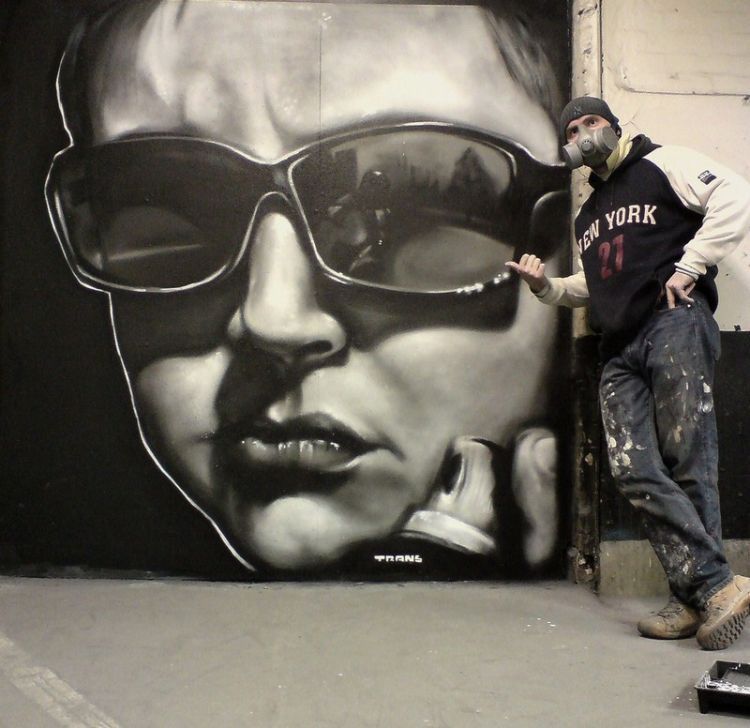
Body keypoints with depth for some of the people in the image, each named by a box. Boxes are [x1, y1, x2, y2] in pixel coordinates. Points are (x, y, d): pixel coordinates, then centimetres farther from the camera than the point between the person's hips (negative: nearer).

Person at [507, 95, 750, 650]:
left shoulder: (662, 165, 9)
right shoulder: (589, 215, 31)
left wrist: (689, 265, -11)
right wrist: (547, 285, 18)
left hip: (673, 324, -6)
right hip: (620, 348, 7)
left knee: (688, 466, -9)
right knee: (636, 472, -9)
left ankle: (696, 596, -2)